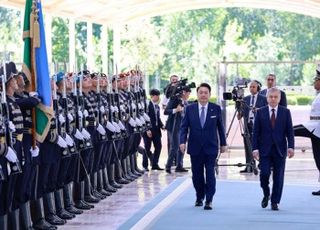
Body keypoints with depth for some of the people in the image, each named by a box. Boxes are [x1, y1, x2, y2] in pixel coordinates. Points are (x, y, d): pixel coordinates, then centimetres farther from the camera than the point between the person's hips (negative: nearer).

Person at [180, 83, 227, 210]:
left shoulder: (216, 108, 1)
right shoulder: (190, 109, 2)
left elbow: (220, 127, 7)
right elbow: (184, 126, 2)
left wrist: (223, 143, 9)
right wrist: (182, 141, -11)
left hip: (211, 147, -1)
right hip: (195, 147, 1)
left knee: (210, 174, -5)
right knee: (197, 174, 8)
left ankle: (209, 200, -2)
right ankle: (199, 197, 24)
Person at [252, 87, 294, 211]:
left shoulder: (285, 112, 4)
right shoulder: (260, 112, 4)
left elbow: (290, 131, 2)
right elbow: (256, 132, 2)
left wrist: (291, 147, -9)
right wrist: (255, 148, -6)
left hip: (280, 149, 1)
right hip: (265, 149, 0)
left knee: (278, 177, 1)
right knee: (264, 173, -10)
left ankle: (275, 202, 10)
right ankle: (266, 195, 17)